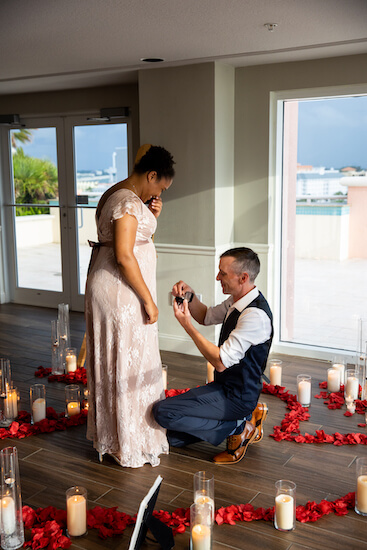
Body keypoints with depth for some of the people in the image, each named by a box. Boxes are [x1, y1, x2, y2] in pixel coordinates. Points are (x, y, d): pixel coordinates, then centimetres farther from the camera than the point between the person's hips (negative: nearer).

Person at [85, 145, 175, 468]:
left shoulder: (115, 195, 13)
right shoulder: (129, 202, -19)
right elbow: (124, 256, -25)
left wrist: (152, 216, 5)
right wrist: (148, 299, -20)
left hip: (108, 288, 11)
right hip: (121, 292, -11)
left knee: (113, 361, 18)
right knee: (127, 363, -1)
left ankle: (111, 434, 33)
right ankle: (131, 446, 12)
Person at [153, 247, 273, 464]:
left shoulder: (255, 314, -27)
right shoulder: (238, 301, 2)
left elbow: (221, 362, -29)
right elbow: (206, 316, 19)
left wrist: (187, 324, -27)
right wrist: (190, 296, -1)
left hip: (236, 396, -9)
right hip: (225, 387, 9)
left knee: (163, 412, -16)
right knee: (174, 438, 11)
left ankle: (239, 428, -3)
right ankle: (245, 418, 13)